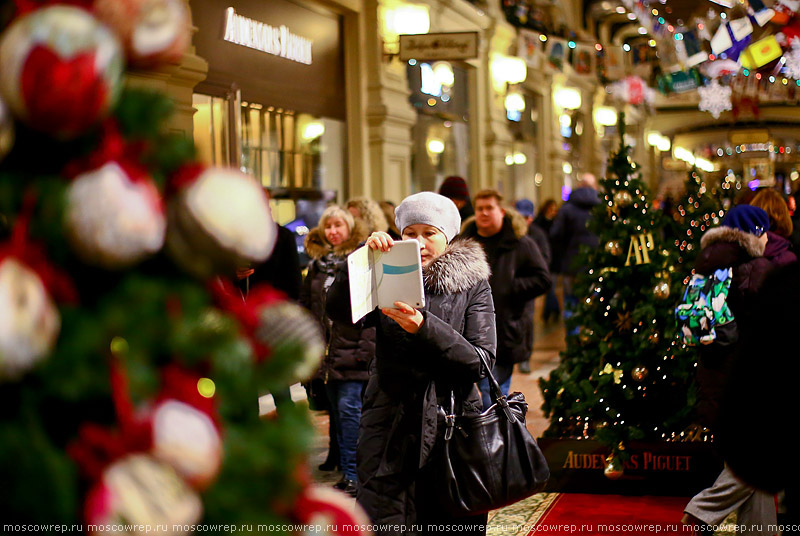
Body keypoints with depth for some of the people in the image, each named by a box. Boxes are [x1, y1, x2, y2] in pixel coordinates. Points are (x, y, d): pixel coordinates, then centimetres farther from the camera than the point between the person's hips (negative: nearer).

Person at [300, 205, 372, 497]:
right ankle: (338, 457, 28)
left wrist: (367, 346, -17)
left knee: (348, 407, -9)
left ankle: (351, 472, -6)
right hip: (326, 350, 6)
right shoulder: (318, 263, 14)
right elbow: (307, 306, 19)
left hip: (352, 350, -6)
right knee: (335, 407, 15)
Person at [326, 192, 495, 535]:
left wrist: (423, 328, -19)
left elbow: (481, 362, -7)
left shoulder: (472, 284, 4)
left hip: (451, 426, 0)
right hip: (390, 429, 1)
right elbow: (338, 309, -10)